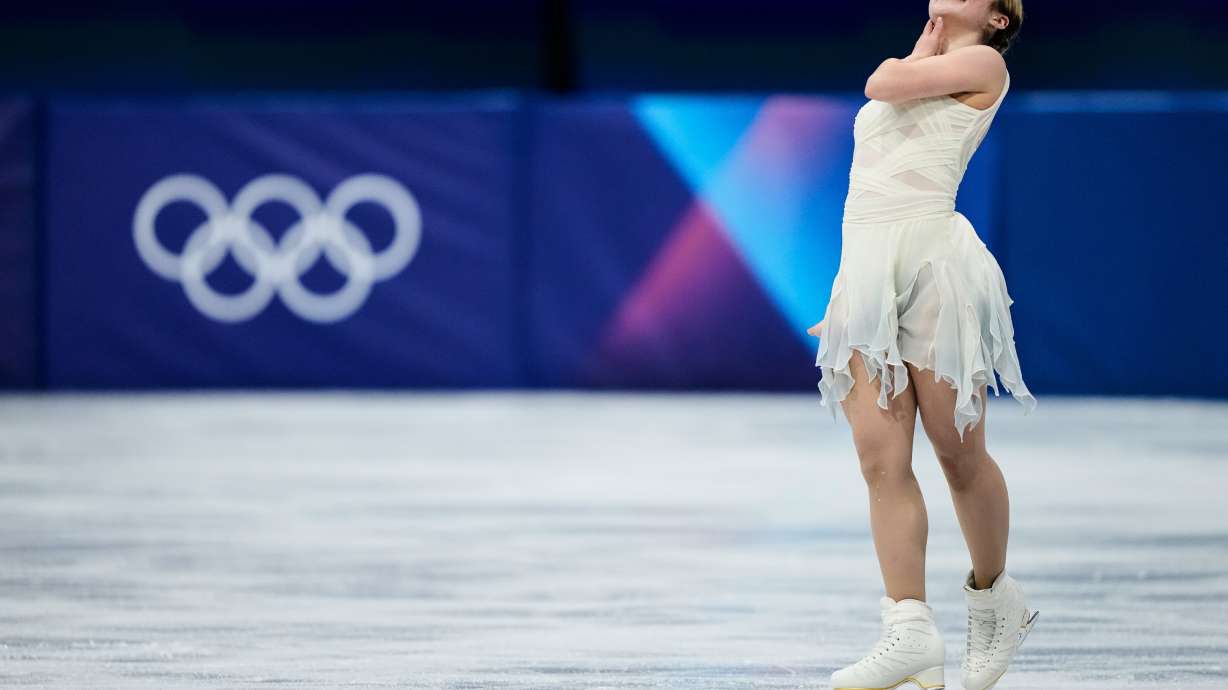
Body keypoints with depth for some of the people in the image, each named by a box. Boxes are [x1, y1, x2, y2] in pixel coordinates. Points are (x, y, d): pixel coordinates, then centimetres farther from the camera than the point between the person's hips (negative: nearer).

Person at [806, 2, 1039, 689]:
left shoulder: (984, 65, 6)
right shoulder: (916, 76, 27)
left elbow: (884, 83, -7)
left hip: (933, 262, -6)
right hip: (865, 272, 6)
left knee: (959, 453, 0)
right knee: (882, 459, -6)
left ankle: (996, 595, 21)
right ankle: (911, 630, -12)